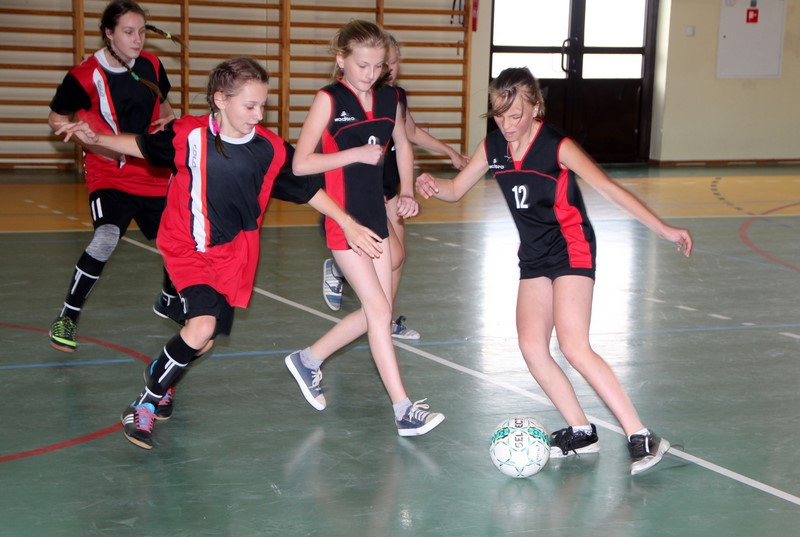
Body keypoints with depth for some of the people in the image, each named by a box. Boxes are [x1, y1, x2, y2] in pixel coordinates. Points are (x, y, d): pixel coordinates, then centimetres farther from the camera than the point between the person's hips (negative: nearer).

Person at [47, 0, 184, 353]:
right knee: (106, 239, -28)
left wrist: (168, 120, -3)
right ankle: (66, 319, -13)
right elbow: (57, 118, -3)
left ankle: (168, 301, 43)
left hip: (153, 174, 6)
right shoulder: (85, 76, -15)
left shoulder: (151, 66, -1)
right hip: (110, 175, -6)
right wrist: (92, 141, -18)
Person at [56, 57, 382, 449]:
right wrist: (95, 138, -9)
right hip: (186, 248, -3)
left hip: (233, 252, 3)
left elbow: (308, 189, 1)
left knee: (204, 343, 5)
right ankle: (146, 404, -2)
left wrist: (348, 225, 1)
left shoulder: (270, 149, -11)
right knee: (202, 325, -23)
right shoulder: (188, 134, -15)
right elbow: (143, 147, 3)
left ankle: (160, 373, 41)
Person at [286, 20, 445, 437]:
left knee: (377, 312, 10)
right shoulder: (329, 100, -10)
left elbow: (402, 146, 23)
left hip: (376, 216, 7)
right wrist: (356, 154, -18)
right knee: (379, 308, -10)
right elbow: (300, 163, -14)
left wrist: (407, 192, 9)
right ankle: (404, 410, -7)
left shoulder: (389, 98, 6)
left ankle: (308, 360, 30)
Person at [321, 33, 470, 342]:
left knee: (398, 255, 9)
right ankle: (337, 269, 15)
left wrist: (451, 154, 26)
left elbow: (412, 133, 23)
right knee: (392, 257, -11)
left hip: (388, 187, 8)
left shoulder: (397, 96, 5)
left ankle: (386, 321, 22)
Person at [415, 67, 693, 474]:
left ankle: (641, 437, -14)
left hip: (571, 250, -7)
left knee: (574, 347, -18)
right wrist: (430, 184, -16)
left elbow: (610, 189, -20)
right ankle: (580, 432, 12)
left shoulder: (557, 146, -16)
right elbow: (455, 190, 9)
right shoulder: (492, 147, 0)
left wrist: (664, 230, -27)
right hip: (534, 256, 7)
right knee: (532, 348, -2)